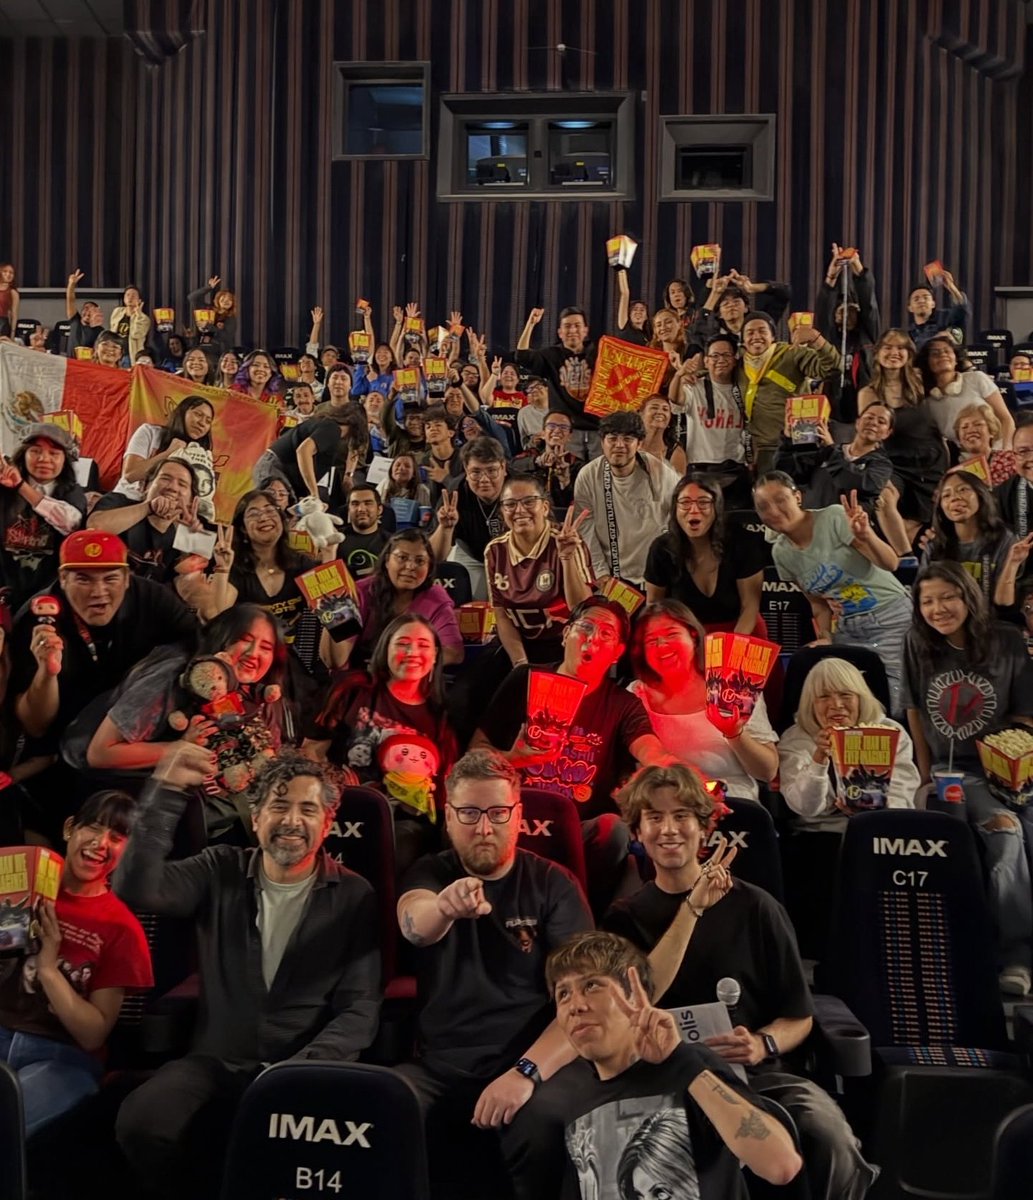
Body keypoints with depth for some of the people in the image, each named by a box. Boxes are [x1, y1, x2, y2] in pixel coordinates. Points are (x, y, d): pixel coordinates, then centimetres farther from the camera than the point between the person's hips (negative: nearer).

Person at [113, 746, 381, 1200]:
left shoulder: (354, 897, 2)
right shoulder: (220, 872, 6)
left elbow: (360, 1009, -2)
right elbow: (135, 889, -11)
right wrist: (166, 792, -18)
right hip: (217, 1063, 3)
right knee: (141, 1123, -26)